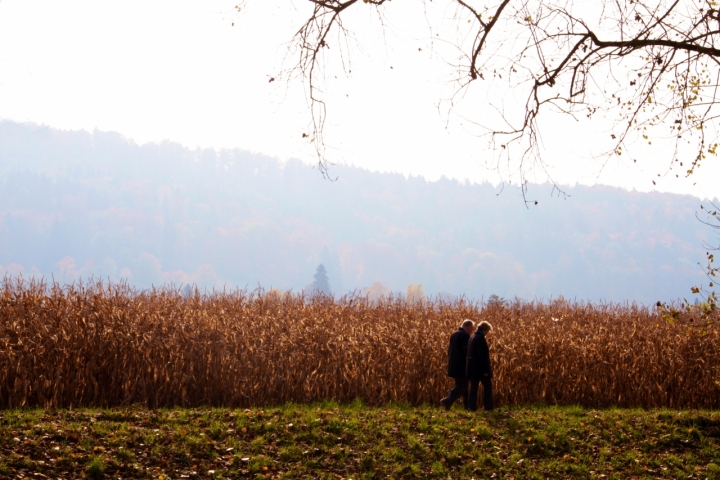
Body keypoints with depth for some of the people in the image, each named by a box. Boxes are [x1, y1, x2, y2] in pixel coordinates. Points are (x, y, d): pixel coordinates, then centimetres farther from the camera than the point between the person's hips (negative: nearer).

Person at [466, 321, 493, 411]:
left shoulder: (472, 338, 14)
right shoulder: (480, 338, -16)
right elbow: (483, 355, -21)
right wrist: (485, 370, -20)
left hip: (472, 368, 9)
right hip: (480, 368, -9)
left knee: (473, 387, 7)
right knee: (487, 385, 3)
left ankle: (472, 407, 3)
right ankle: (488, 406, 4)